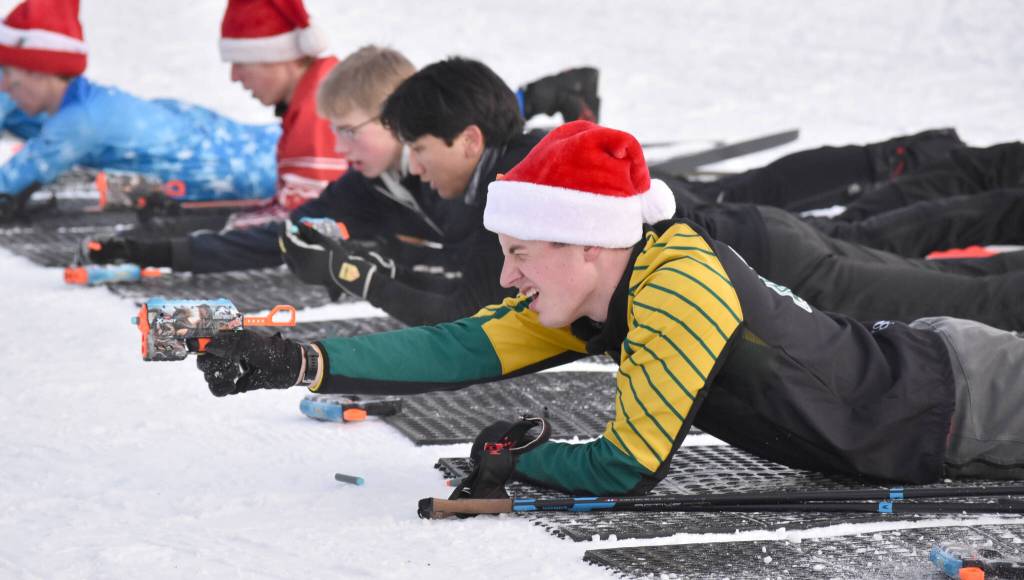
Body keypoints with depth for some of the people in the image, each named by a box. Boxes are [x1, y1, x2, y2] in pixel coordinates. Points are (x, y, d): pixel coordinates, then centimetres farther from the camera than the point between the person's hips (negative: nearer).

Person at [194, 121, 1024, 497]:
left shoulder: (681, 289, -34)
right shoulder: (594, 291, -8)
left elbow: (630, 471, -30)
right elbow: (467, 348, -11)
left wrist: (513, 459, -14)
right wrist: (301, 363, -18)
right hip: (909, 356, 7)